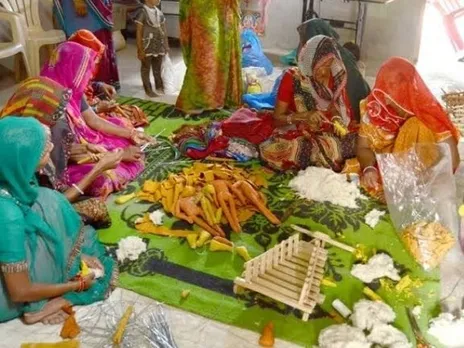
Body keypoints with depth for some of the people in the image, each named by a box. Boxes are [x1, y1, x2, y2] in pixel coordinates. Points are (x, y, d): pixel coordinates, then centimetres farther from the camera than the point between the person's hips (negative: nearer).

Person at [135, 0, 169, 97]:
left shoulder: (159, 13, 6)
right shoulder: (142, 13, -12)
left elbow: (164, 31, 12)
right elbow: (139, 33, -11)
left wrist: (166, 45, 12)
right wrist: (140, 50, -13)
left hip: (159, 46, 6)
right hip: (147, 46, -6)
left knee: (158, 68, 17)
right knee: (146, 68, 7)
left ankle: (159, 86, 32)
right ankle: (148, 90, 17)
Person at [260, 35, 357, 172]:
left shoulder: (337, 78, 0)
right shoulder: (292, 78, -10)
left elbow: (345, 111, 6)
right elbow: (277, 118, -11)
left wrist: (338, 120, -19)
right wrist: (304, 116, -28)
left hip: (330, 133, 2)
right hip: (298, 134, -2)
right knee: (270, 151, -35)